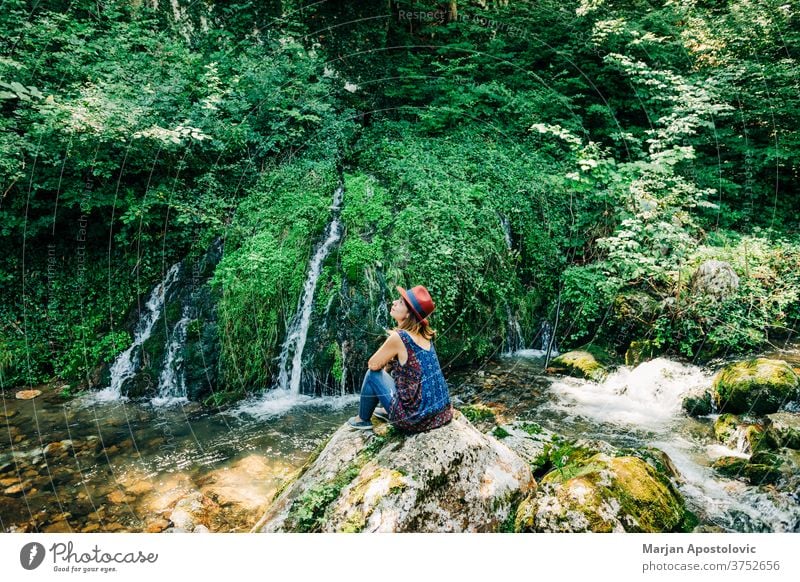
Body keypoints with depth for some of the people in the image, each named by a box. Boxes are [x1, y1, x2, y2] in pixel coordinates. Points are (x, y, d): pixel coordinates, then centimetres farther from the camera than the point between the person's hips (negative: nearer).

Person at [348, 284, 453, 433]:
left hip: (416, 419, -7)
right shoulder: (423, 334, 3)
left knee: (373, 374, 7)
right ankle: (389, 412, 41)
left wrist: (386, 360, 14)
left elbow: (373, 365, -4)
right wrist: (389, 361, 14)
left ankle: (362, 420, 26)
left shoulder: (398, 337, -18)